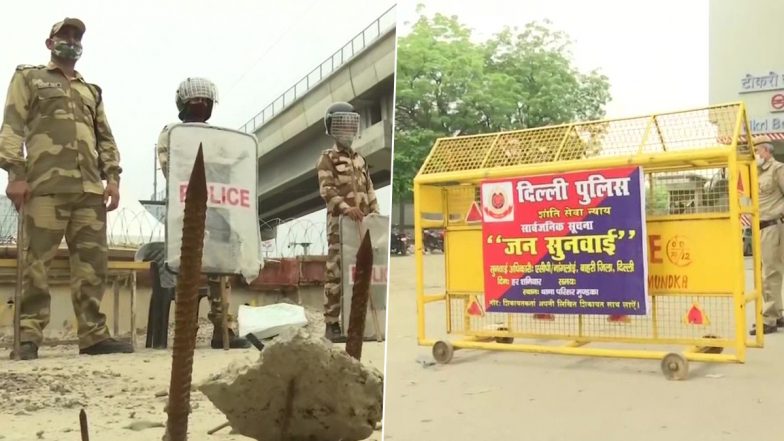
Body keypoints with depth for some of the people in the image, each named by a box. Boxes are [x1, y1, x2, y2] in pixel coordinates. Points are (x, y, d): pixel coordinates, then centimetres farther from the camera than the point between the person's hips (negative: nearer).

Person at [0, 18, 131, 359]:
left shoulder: (92, 91, 29)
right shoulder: (29, 78, 17)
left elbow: (106, 139, 23)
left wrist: (112, 177, 7)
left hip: (90, 188, 4)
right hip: (46, 185, -4)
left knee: (92, 261, -3)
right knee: (38, 261, -6)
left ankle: (93, 334, -1)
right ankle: (29, 337, -3)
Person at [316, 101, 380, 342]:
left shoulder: (360, 159, 22)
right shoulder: (327, 158, 1)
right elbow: (327, 190, -12)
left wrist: (375, 213, 7)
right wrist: (346, 207, -27)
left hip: (362, 225, 7)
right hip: (339, 224, -7)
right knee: (336, 274, -8)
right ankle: (332, 324, -4)